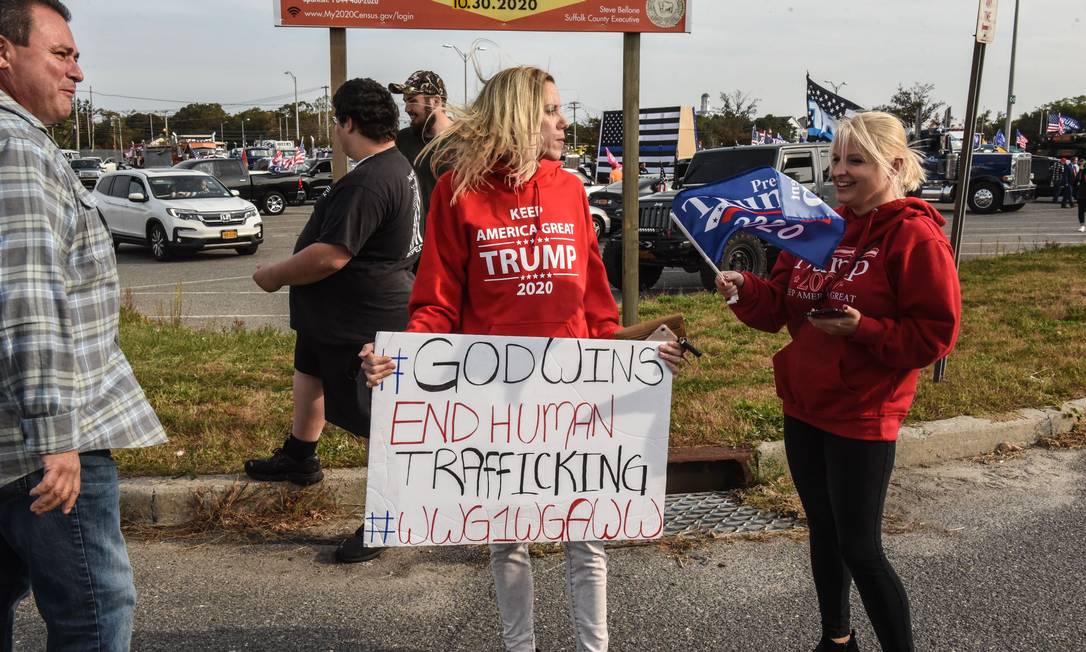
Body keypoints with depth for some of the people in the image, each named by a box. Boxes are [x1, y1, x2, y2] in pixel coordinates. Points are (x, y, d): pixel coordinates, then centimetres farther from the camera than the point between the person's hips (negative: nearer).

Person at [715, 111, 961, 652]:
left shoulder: (914, 236, -12)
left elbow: (935, 333, -14)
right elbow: (780, 306, 8)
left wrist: (863, 329, -25)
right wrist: (744, 290, -11)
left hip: (861, 417, -7)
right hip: (802, 407, 7)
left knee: (860, 548, -1)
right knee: (822, 530, 19)